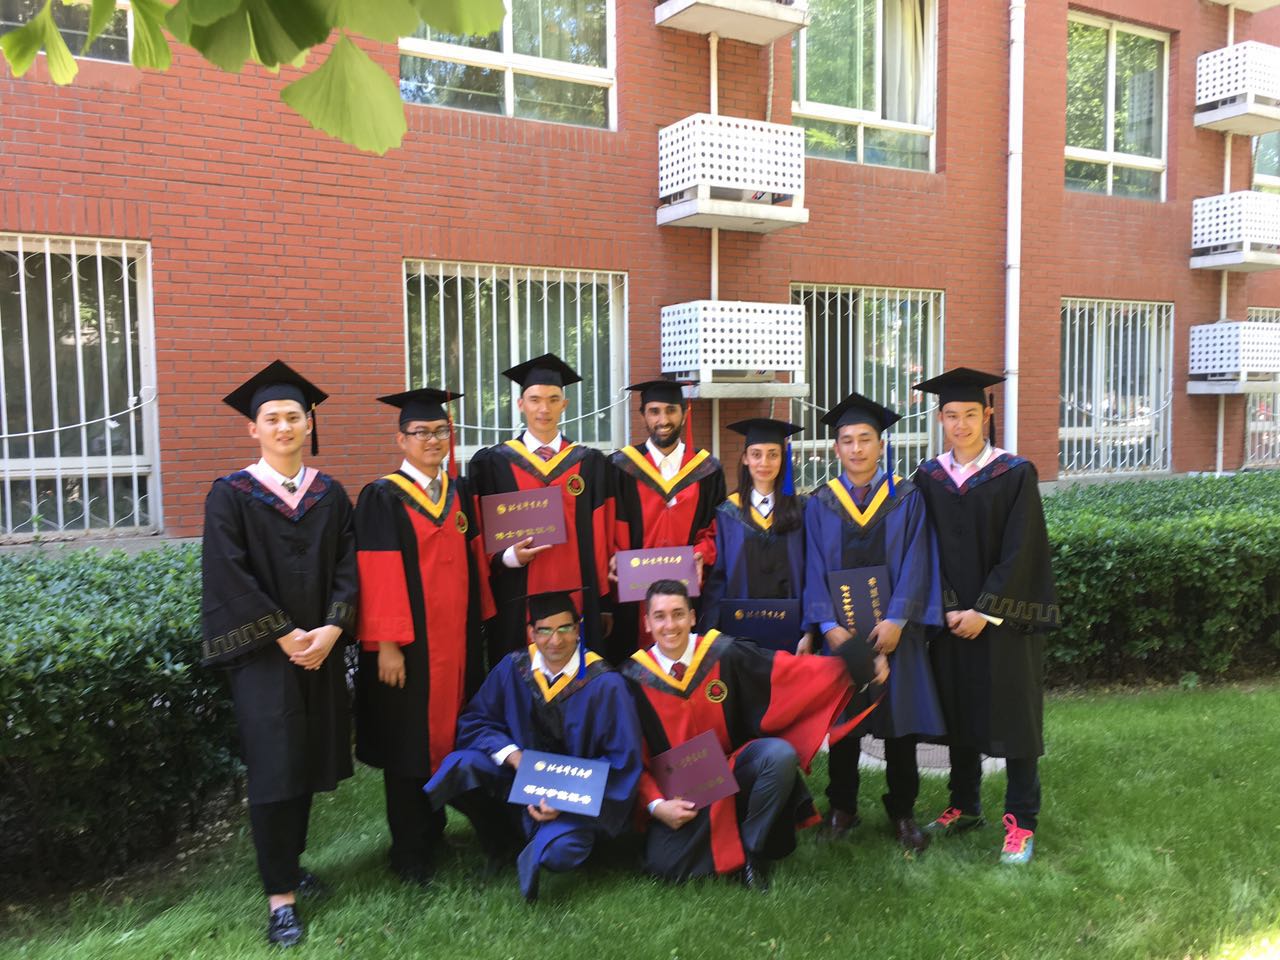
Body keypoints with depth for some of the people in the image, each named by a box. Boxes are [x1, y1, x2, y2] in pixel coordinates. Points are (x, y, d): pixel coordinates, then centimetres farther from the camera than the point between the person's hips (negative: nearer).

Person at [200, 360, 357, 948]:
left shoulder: (330, 494, 7)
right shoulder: (231, 494, -4)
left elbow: (347, 567, 2)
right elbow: (230, 577, -11)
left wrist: (330, 630, -12)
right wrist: (286, 635, -14)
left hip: (320, 650, 4)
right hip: (262, 653, -4)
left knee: (308, 763, 11)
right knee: (274, 768, -2)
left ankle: (287, 863, 29)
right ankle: (280, 894, 8)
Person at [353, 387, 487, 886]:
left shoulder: (459, 493, 9)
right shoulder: (382, 498, -8)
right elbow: (379, 577, -13)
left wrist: (476, 631, 9)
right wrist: (387, 644, -17)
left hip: (457, 639, 6)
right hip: (409, 644, -5)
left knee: (448, 734, 13)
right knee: (409, 743, 4)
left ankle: (434, 828, 31)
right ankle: (410, 852, 17)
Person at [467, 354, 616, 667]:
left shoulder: (591, 464, 8)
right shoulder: (491, 463, 4)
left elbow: (602, 538, 7)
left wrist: (605, 603, 4)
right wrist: (508, 557, -15)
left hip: (579, 600, 1)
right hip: (516, 604, -1)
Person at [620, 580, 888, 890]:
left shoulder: (723, 653, -11)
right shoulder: (635, 677, -10)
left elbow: (791, 671, -13)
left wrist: (856, 665, -22)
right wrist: (656, 804, -17)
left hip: (734, 766, 0)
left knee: (780, 755, -30)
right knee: (665, 866, -21)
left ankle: (752, 848, -6)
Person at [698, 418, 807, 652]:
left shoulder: (799, 511, 5)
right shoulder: (727, 513, 4)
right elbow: (716, 576, 2)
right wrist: (712, 631, -7)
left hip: (789, 626, 0)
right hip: (740, 625, 0)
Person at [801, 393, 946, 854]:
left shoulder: (907, 499, 2)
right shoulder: (820, 504, 5)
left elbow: (915, 564, -5)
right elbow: (815, 569, 0)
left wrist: (896, 620, -16)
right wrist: (828, 624, -12)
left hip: (893, 630, -1)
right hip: (839, 631, 1)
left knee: (900, 722, 6)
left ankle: (902, 813, 20)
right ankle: (842, 808, 23)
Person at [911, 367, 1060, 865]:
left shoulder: (1015, 474, -6)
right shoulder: (928, 478, 4)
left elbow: (1020, 553, -11)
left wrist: (985, 611, -15)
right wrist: (949, 608, -7)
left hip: (1005, 615, -3)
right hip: (952, 617, 4)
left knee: (1012, 713, 2)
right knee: (959, 711, 12)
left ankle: (1021, 821, 14)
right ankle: (965, 805, 28)